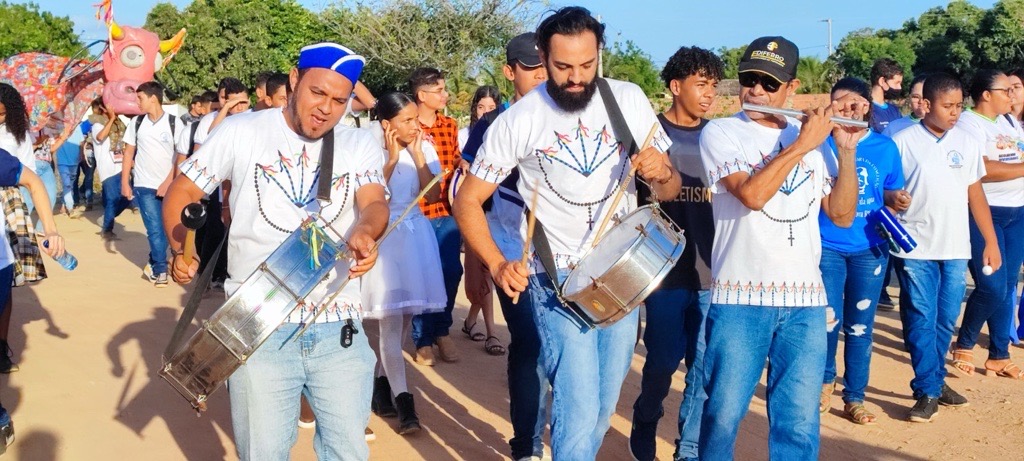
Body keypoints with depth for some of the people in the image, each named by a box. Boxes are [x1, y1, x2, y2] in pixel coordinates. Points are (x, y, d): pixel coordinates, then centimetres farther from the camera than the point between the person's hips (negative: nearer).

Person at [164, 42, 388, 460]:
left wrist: (364, 232, -34)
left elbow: (375, 203, -10)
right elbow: (181, 193, 7)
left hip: (339, 329, 2)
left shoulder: (360, 146, 7)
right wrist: (183, 252, -12)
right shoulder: (241, 132, 2)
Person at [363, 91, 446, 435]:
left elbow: (433, 195, -6)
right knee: (391, 321, -9)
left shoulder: (425, 149, 3)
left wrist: (417, 154, -9)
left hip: (416, 235, 4)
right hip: (384, 237, -4)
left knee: (400, 320, 10)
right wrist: (392, 157, -15)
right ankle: (403, 402, -8)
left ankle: (381, 384, 28)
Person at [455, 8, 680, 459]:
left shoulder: (630, 100, -3)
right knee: (578, 408, -15)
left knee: (603, 406, 15)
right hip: (559, 279, -3)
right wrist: (497, 264, -20)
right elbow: (467, 201, -5)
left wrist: (660, 173, -20)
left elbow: (669, 189, 5)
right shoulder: (519, 120, -11)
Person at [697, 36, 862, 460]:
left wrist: (846, 149, -1)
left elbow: (841, 214, 9)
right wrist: (803, 143, -12)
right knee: (723, 415, 2)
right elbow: (752, 194, -18)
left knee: (799, 424, 6)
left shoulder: (812, 137, 12)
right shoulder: (720, 133, 0)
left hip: (806, 300, 4)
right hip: (740, 298, -3)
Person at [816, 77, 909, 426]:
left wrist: (898, 200, -8)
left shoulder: (885, 147, 4)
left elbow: (891, 192, 13)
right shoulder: (821, 143, -3)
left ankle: (854, 398, 21)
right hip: (826, 246, -2)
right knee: (828, 320, -5)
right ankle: (825, 380, 24)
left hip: (870, 248, 2)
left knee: (860, 326, 8)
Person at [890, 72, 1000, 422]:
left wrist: (991, 240, 10)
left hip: (956, 249, 4)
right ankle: (928, 391, 5)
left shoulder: (967, 143, 7)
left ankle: (933, 381, 24)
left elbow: (975, 194, 11)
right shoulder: (903, 142, -4)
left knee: (946, 320, 9)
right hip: (915, 248, -4)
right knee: (921, 320, -2)